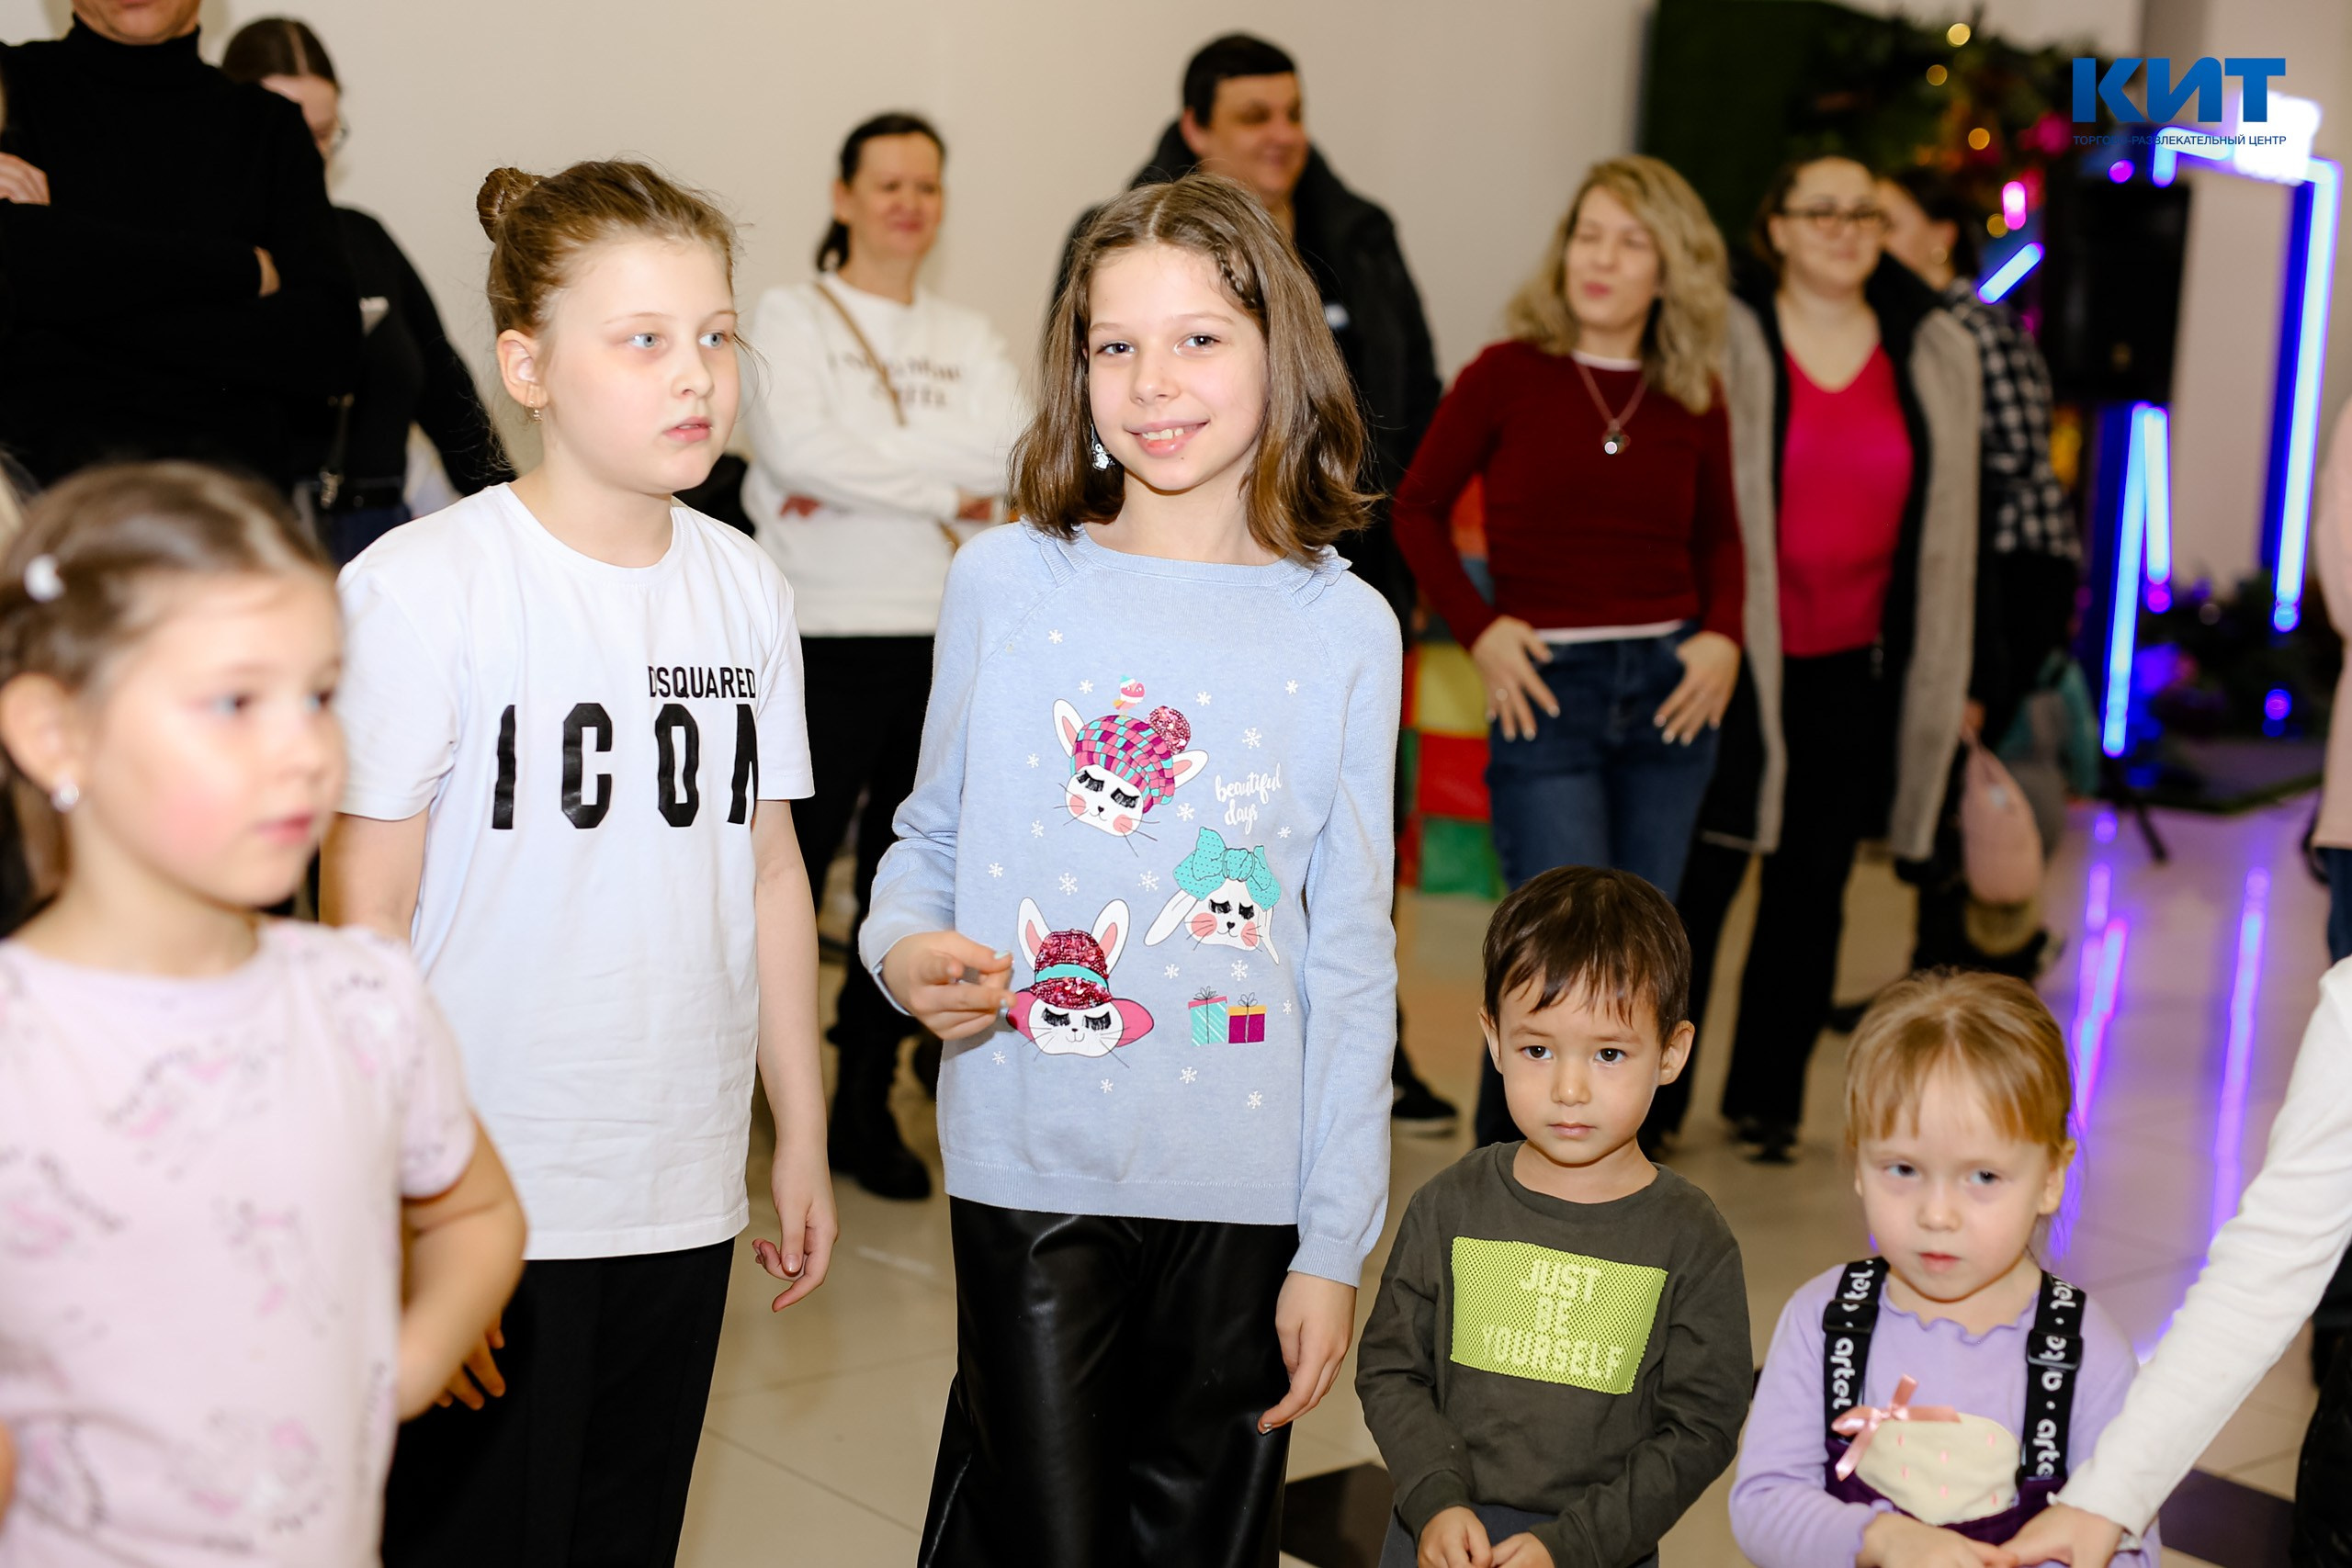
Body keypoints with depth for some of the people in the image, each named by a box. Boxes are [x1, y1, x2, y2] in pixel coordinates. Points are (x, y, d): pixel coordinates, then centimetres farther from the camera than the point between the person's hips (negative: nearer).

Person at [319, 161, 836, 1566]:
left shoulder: (747, 589, 5)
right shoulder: (418, 587, -11)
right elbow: (364, 918, -10)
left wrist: (804, 1139, 14)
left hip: (683, 1201, 5)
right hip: (482, 1200, -5)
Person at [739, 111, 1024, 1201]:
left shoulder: (968, 338, 14)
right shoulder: (792, 316, 2)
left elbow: (1011, 453, -4)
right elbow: (796, 450, -15)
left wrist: (860, 475, -13)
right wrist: (944, 488, -9)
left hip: (947, 638, 4)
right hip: (825, 633, -4)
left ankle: (867, 1103, 19)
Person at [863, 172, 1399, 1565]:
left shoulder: (1344, 632, 0)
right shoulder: (1005, 583, 0)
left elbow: (1353, 959, 1)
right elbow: (931, 835, 11)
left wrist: (1335, 1243, 0)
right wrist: (906, 946, -12)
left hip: (1244, 1188, 1)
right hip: (1033, 1171, 0)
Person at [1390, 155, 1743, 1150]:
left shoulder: (1693, 400, 5)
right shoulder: (1506, 376, -4)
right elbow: (1419, 509, 4)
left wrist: (1723, 636, 1)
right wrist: (1478, 630, -7)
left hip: (1671, 689, 4)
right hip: (1548, 688, -4)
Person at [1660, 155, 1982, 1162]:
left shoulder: (1938, 360, 7)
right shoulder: (1721, 341, -4)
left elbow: (1948, 525, 12)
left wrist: (1943, 680, 10)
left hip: (1855, 671, 4)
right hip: (1736, 658, -3)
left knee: (1814, 889, 10)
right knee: (1697, 880, -1)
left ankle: (1768, 1096, 23)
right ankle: (1650, 1092, 13)